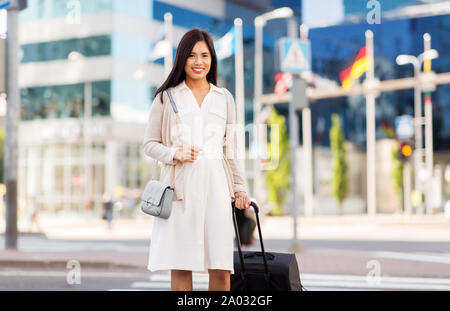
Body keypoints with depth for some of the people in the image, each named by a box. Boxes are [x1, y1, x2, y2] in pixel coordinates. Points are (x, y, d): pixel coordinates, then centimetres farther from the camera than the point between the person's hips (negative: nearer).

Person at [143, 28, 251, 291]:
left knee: (221, 268, -4)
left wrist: (240, 187, 13)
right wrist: (174, 154, -9)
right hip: (180, 185, -2)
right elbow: (150, 144, 9)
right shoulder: (167, 98, 9)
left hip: (215, 183, 2)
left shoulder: (225, 98, 16)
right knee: (180, 265, -4)